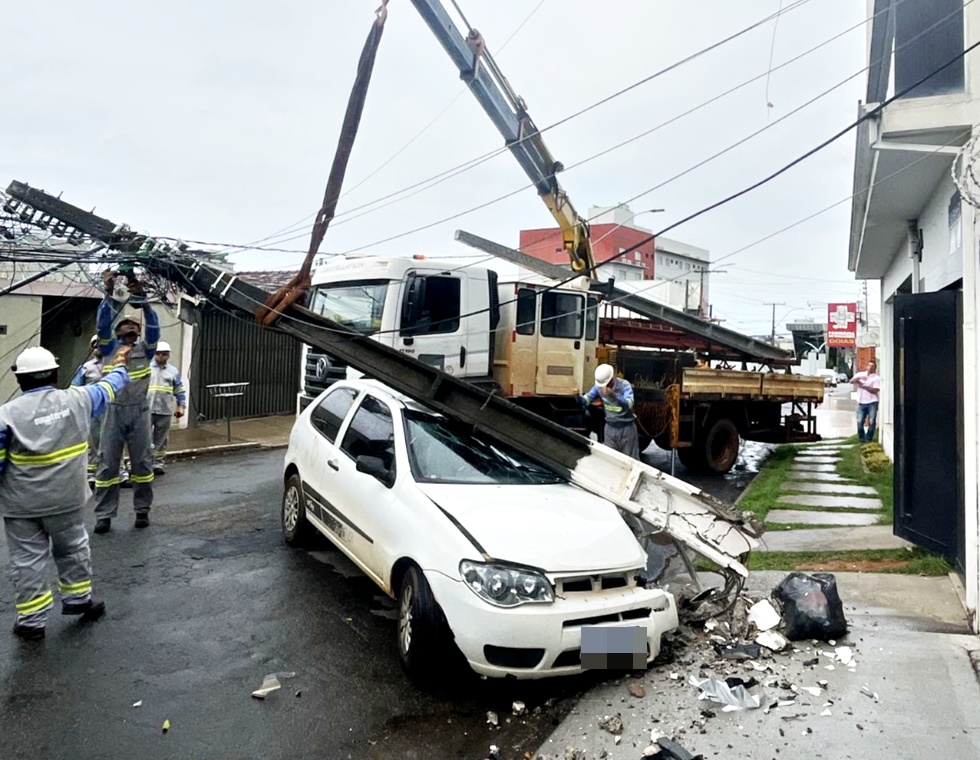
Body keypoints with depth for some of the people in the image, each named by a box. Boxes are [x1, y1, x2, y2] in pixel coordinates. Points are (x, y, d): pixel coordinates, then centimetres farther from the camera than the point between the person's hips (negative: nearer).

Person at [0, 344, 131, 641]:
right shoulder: (77, 399, -6)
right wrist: (119, 366, 34)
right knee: (73, 549, 20)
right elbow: (107, 388, 14)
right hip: (66, 498, 2)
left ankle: (32, 621, 16)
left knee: (27, 560, 8)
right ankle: (78, 599, 33)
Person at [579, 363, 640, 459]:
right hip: (610, 427, 4)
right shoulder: (599, 387, -4)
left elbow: (629, 404, -34)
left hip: (626, 427, -4)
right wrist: (578, 396, -27)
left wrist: (613, 395, -50)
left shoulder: (624, 385, -19)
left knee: (630, 459, 3)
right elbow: (586, 400, -4)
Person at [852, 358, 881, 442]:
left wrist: (864, 386, -15)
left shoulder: (877, 378, 1)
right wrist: (859, 378, -21)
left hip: (872, 403, -2)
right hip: (861, 402, 2)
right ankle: (861, 438, 16)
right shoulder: (860, 374, 10)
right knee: (860, 422, 1)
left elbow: (875, 390, -10)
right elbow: (851, 381, -4)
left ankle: (869, 438, 9)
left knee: (872, 422, -2)